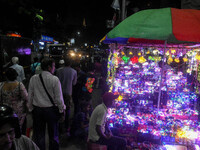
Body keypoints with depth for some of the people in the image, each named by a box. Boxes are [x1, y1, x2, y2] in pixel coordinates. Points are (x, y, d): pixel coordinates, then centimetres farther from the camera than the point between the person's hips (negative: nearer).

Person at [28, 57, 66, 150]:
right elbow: (59, 98, -12)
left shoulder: (33, 78, -3)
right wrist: (62, 111, -1)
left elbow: (30, 96, 3)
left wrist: (31, 109, 15)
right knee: (53, 135, 14)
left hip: (37, 110, 3)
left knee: (39, 135, 16)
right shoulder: (55, 79, -15)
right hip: (51, 110, -3)